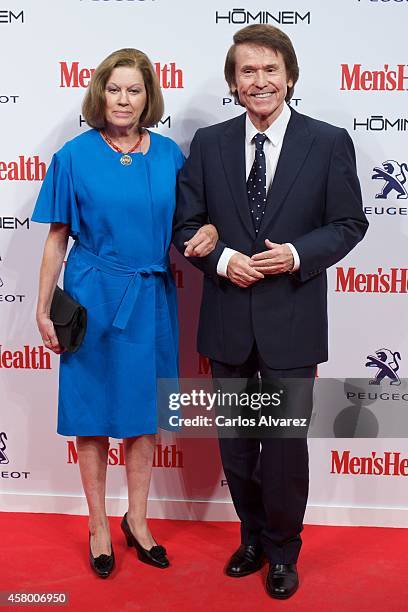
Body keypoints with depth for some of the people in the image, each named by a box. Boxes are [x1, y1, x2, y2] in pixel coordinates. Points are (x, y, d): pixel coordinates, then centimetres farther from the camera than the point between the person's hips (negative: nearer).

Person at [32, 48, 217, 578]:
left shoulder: (169, 154, 3)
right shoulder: (75, 156, -3)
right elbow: (57, 238, -1)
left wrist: (209, 230, -12)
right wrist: (44, 310, -3)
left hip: (152, 299, 3)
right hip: (93, 297, -2)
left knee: (144, 408, 11)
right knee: (93, 410, 7)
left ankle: (137, 519, 29)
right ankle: (98, 526, 24)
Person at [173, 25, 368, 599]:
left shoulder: (330, 142, -3)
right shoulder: (208, 143, 3)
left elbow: (349, 224, 0)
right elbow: (187, 224, 5)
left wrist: (297, 254, -17)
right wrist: (222, 259, -14)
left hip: (291, 318, -2)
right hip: (227, 319, 3)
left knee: (286, 443, 7)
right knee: (236, 443, 15)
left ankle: (282, 551, 31)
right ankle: (253, 537, 39)